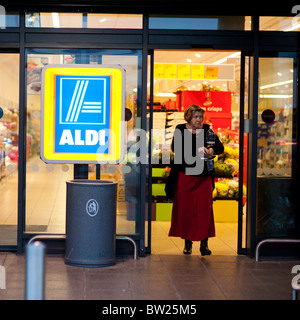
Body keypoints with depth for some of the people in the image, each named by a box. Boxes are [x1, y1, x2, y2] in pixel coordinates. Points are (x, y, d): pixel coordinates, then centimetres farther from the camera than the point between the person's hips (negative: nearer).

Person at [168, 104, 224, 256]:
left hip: (204, 176, 1)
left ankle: (204, 243, 0)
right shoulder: (180, 130, 4)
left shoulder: (207, 129, 10)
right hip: (185, 175, -1)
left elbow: (220, 147, 4)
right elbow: (176, 147, -12)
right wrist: (198, 150, -20)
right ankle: (187, 242, 13)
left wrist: (212, 149, -19)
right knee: (185, 208, 1)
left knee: (204, 208, -4)